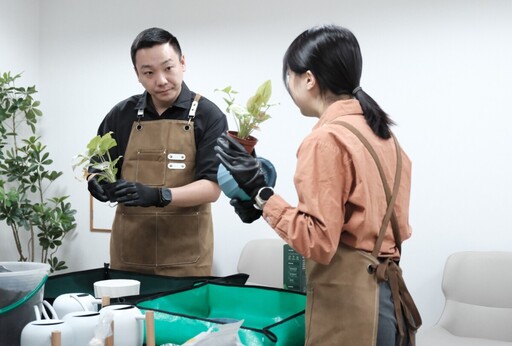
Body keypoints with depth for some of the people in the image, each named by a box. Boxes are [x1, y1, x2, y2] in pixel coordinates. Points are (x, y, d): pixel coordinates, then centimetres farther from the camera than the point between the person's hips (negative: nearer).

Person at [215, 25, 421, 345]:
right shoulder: (382, 132, 8)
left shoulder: (326, 139, -17)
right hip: (387, 293, 8)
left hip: (348, 300, -8)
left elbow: (318, 242, -20)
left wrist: (259, 192, -14)